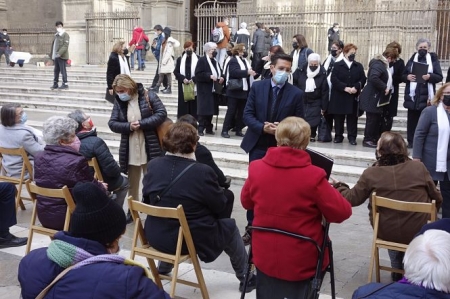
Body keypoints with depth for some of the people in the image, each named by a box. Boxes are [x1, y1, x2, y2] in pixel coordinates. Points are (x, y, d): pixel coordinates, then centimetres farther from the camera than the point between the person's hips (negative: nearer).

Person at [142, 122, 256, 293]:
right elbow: (221, 208, -9)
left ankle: (163, 268, 50)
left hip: (157, 237, 5)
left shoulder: (153, 166, -7)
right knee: (230, 226, 20)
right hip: (194, 240, -5)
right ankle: (245, 278, 33)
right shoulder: (202, 172, -20)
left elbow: (148, 199, 7)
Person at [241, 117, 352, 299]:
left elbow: (246, 202, 8)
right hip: (301, 261, -3)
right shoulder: (313, 176, -24)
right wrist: (330, 191, 6)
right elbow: (342, 212, -14)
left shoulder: (256, 168, -10)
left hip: (264, 257, 3)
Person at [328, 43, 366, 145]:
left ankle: (352, 137, 9)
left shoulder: (359, 66, 11)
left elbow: (363, 79, 3)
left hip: (353, 97, 2)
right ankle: (338, 136, 14)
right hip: (339, 96, -1)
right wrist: (345, 88, -18)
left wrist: (356, 87, -15)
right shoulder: (337, 65, 3)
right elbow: (333, 79, -8)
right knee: (338, 117, 4)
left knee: (352, 117, 3)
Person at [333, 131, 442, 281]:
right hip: (418, 232, 0)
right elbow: (437, 199, 0)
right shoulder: (419, 167, -10)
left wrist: (339, 187, 18)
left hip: (385, 233, 0)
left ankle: (397, 271, 42)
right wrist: (426, 214, 21)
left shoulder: (371, 173, -13)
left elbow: (351, 199, -2)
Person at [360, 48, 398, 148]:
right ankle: (367, 140, 6)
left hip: (378, 98, 10)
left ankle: (376, 139, 19)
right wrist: (384, 87, -24)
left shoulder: (383, 64, 14)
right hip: (372, 98, -10)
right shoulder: (378, 64, -17)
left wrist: (387, 87, 7)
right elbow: (373, 78, -31)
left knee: (377, 119, 12)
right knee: (372, 119, -3)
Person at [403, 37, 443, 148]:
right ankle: (411, 141, 13)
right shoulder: (412, 59, 10)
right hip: (412, 95, 2)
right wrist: (407, 77, -10)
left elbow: (439, 77, 1)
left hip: (426, 96, -2)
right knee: (412, 119, 5)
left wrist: (430, 76, -18)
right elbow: (402, 75, 12)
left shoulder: (433, 59, 5)